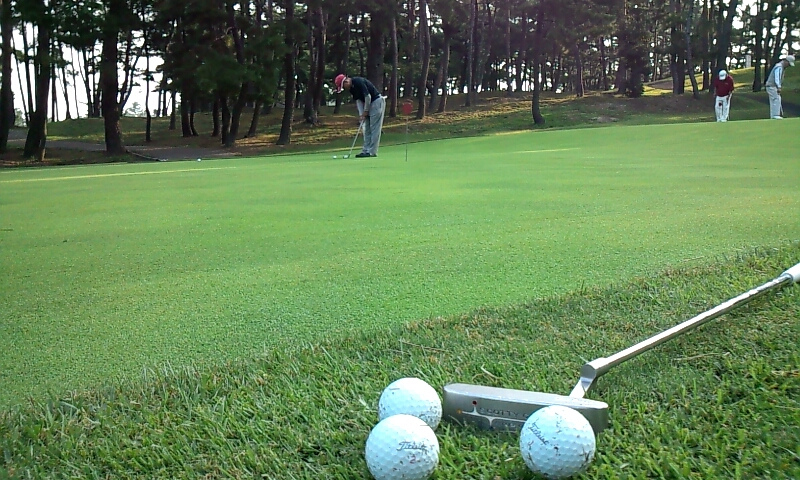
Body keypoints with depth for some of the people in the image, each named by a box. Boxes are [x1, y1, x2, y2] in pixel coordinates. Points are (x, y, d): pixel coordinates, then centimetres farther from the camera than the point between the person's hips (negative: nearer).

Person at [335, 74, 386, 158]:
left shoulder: (359, 82, -22)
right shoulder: (351, 88, 5)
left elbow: (368, 97, -22)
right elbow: (358, 101, 6)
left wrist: (365, 111, -14)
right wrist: (361, 114, -5)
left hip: (377, 101, -10)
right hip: (369, 104, 10)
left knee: (374, 129, -8)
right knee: (367, 129, 9)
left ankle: (372, 152, -8)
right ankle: (366, 150, 11)